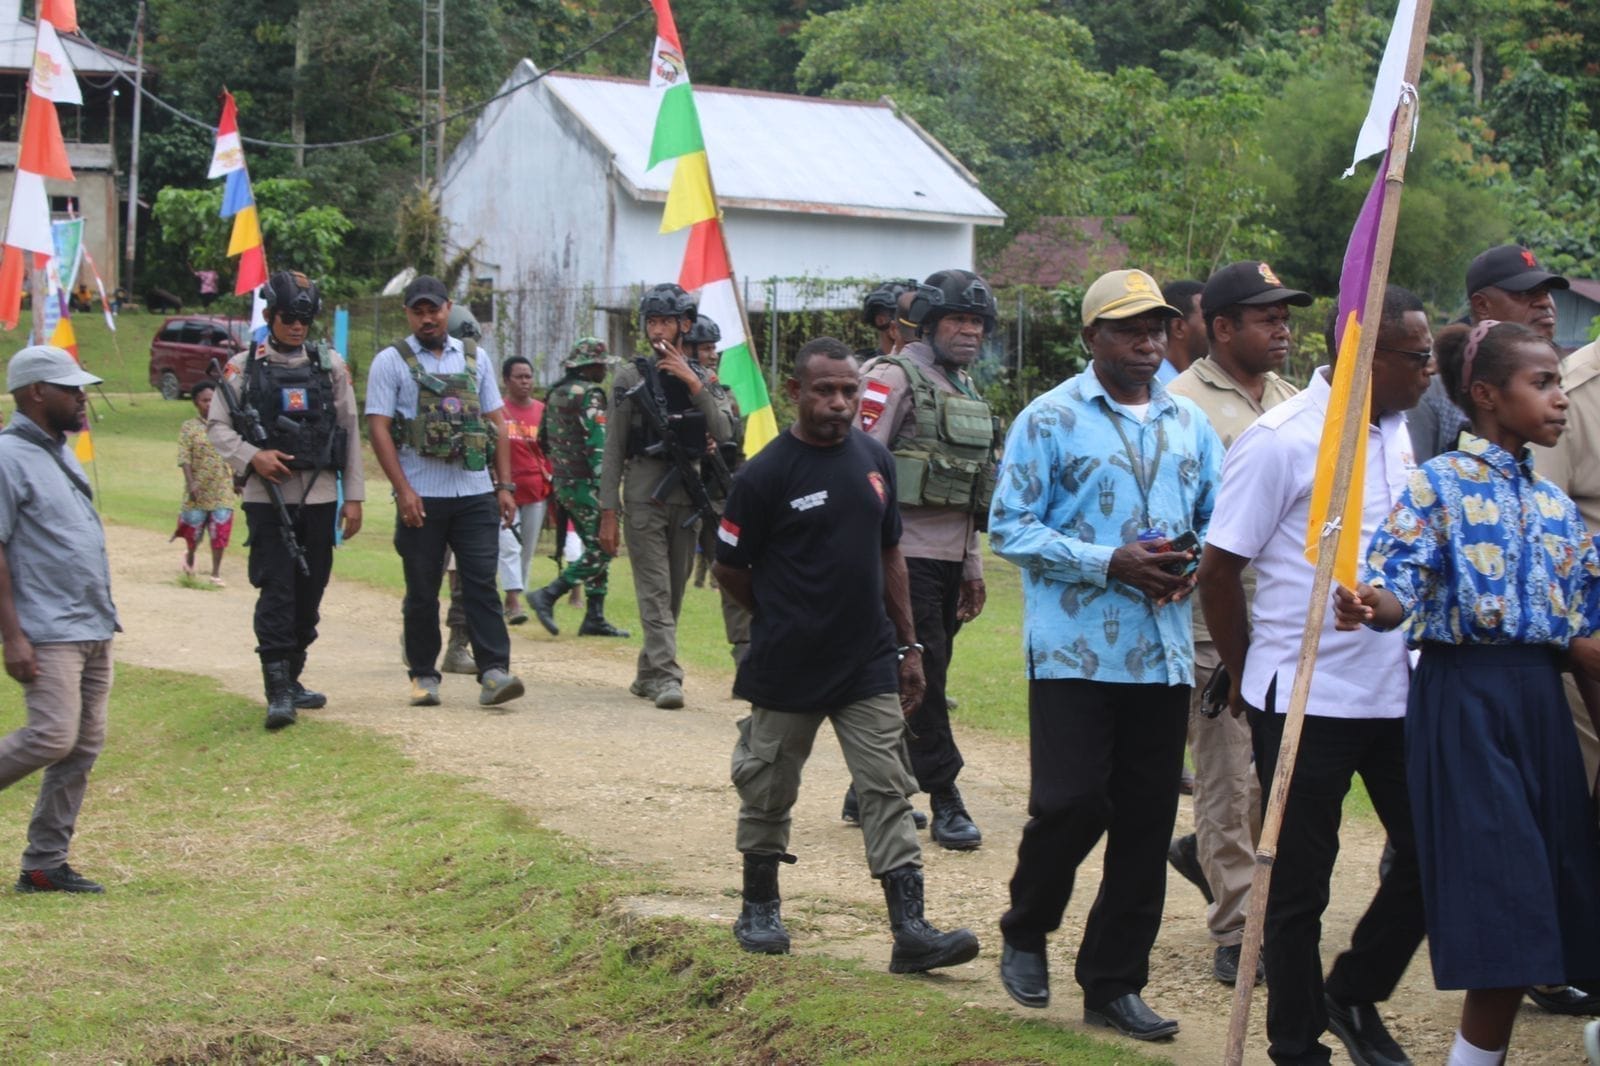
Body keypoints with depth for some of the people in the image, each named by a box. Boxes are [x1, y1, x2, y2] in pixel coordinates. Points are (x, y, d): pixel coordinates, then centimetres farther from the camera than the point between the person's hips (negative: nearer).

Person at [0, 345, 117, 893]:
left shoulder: (59, 451, 16)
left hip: (94, 630, 9)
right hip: (48, 635, -9)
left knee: (85, 746, 7)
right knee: (51, 738, -18)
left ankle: (45, 864, 13)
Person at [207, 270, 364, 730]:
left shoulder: (330, 365, 8)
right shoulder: (243, 367, 3)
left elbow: (350, 432, 9)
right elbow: (217, 425, 3)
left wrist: (354, 496, 5)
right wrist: (252, 456, -14)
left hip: (319, 497, 3)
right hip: (267, 496, -3)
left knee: (309, 592, 8)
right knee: (276, 591, -9)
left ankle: (291, 678, 23)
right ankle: (278, 691, -11)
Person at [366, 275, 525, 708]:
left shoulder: (474, 359, 13)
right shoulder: (391, 362, 1)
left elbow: (496, 423, 14)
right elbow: (378, 428, -5)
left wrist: (505, 485, 6)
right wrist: (403, 490, -13)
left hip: (475, 494, 2)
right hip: (422, 497, -2)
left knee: (482, 584, -5)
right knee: (422, 591, 5)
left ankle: (493, 672, -10)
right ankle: (423, 675, 14)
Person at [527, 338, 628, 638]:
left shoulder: (555, 394, 14)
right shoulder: (589, 394, -13)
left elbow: (543, 440, 20)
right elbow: (597, 443, -20)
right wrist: (603, 487, -23)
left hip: (561, 481, 9)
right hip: (584, 483, -9)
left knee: (594, 548, 13)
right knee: (601, 549, -7)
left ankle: (595, 617, 10)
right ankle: (548, 596, -14)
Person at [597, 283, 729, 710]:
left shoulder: (700, 379, 11)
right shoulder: (631, 378, 1)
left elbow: (722, 434, -3)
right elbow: (613, 450, -2)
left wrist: (693, 385, -12)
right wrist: (608, 512, -7)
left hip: (688, 493, 4)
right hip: (644, 493, -4)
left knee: (674, 592, 8)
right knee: (655, 590, -10)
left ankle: (648, 673, 20)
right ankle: (665, 675, -16)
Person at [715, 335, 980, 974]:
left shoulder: (874, 461, 6)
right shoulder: (766, 475, -10)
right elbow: (730, 569, -2)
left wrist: (908, 645, 12)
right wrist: (784, 619, 8)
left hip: (869, 665, 4)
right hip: (787, 671, -4)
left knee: (888, 792, -2)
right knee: (769, 790, 9)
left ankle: (910, 931, -5)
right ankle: (760, 910, 28)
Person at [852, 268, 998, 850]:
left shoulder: (966, 389, 18)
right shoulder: (895, 379, -9)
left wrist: (973, 567, 20)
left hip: (948, 559, 9)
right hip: (906, 555, -9)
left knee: (921, 679, 11)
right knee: (921, 676, -6)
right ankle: (946, 802, -3)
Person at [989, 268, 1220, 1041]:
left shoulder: (1189, 424, 13)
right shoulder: (1051, 420, -3)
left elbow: (1218, 520, 19)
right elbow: (1009, 527, -8)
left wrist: (1193, 563, -5)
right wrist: (1113, 563, -16)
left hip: (1164, 653, 5)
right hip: (1075, 651, -5)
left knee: (1147, 821, 6)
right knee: (1071, 803, -10)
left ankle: (1114, 983, 16)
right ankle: (1025, 933, 18)